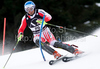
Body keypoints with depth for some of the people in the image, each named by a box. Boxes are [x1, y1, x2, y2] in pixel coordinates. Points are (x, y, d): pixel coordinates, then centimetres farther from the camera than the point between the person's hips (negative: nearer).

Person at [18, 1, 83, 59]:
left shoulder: (39, 12, -9)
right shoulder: (25, 18, -2)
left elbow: (49, 16, -18)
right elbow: (21, 29, 1)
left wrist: (43, 20, -38)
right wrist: (20, 34, -22)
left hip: (45, 31, -2)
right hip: (37, 35, 2)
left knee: (54, 43, -22)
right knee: (38, 41, -32)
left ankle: (75, 50, -18)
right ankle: (56, 54, -35)